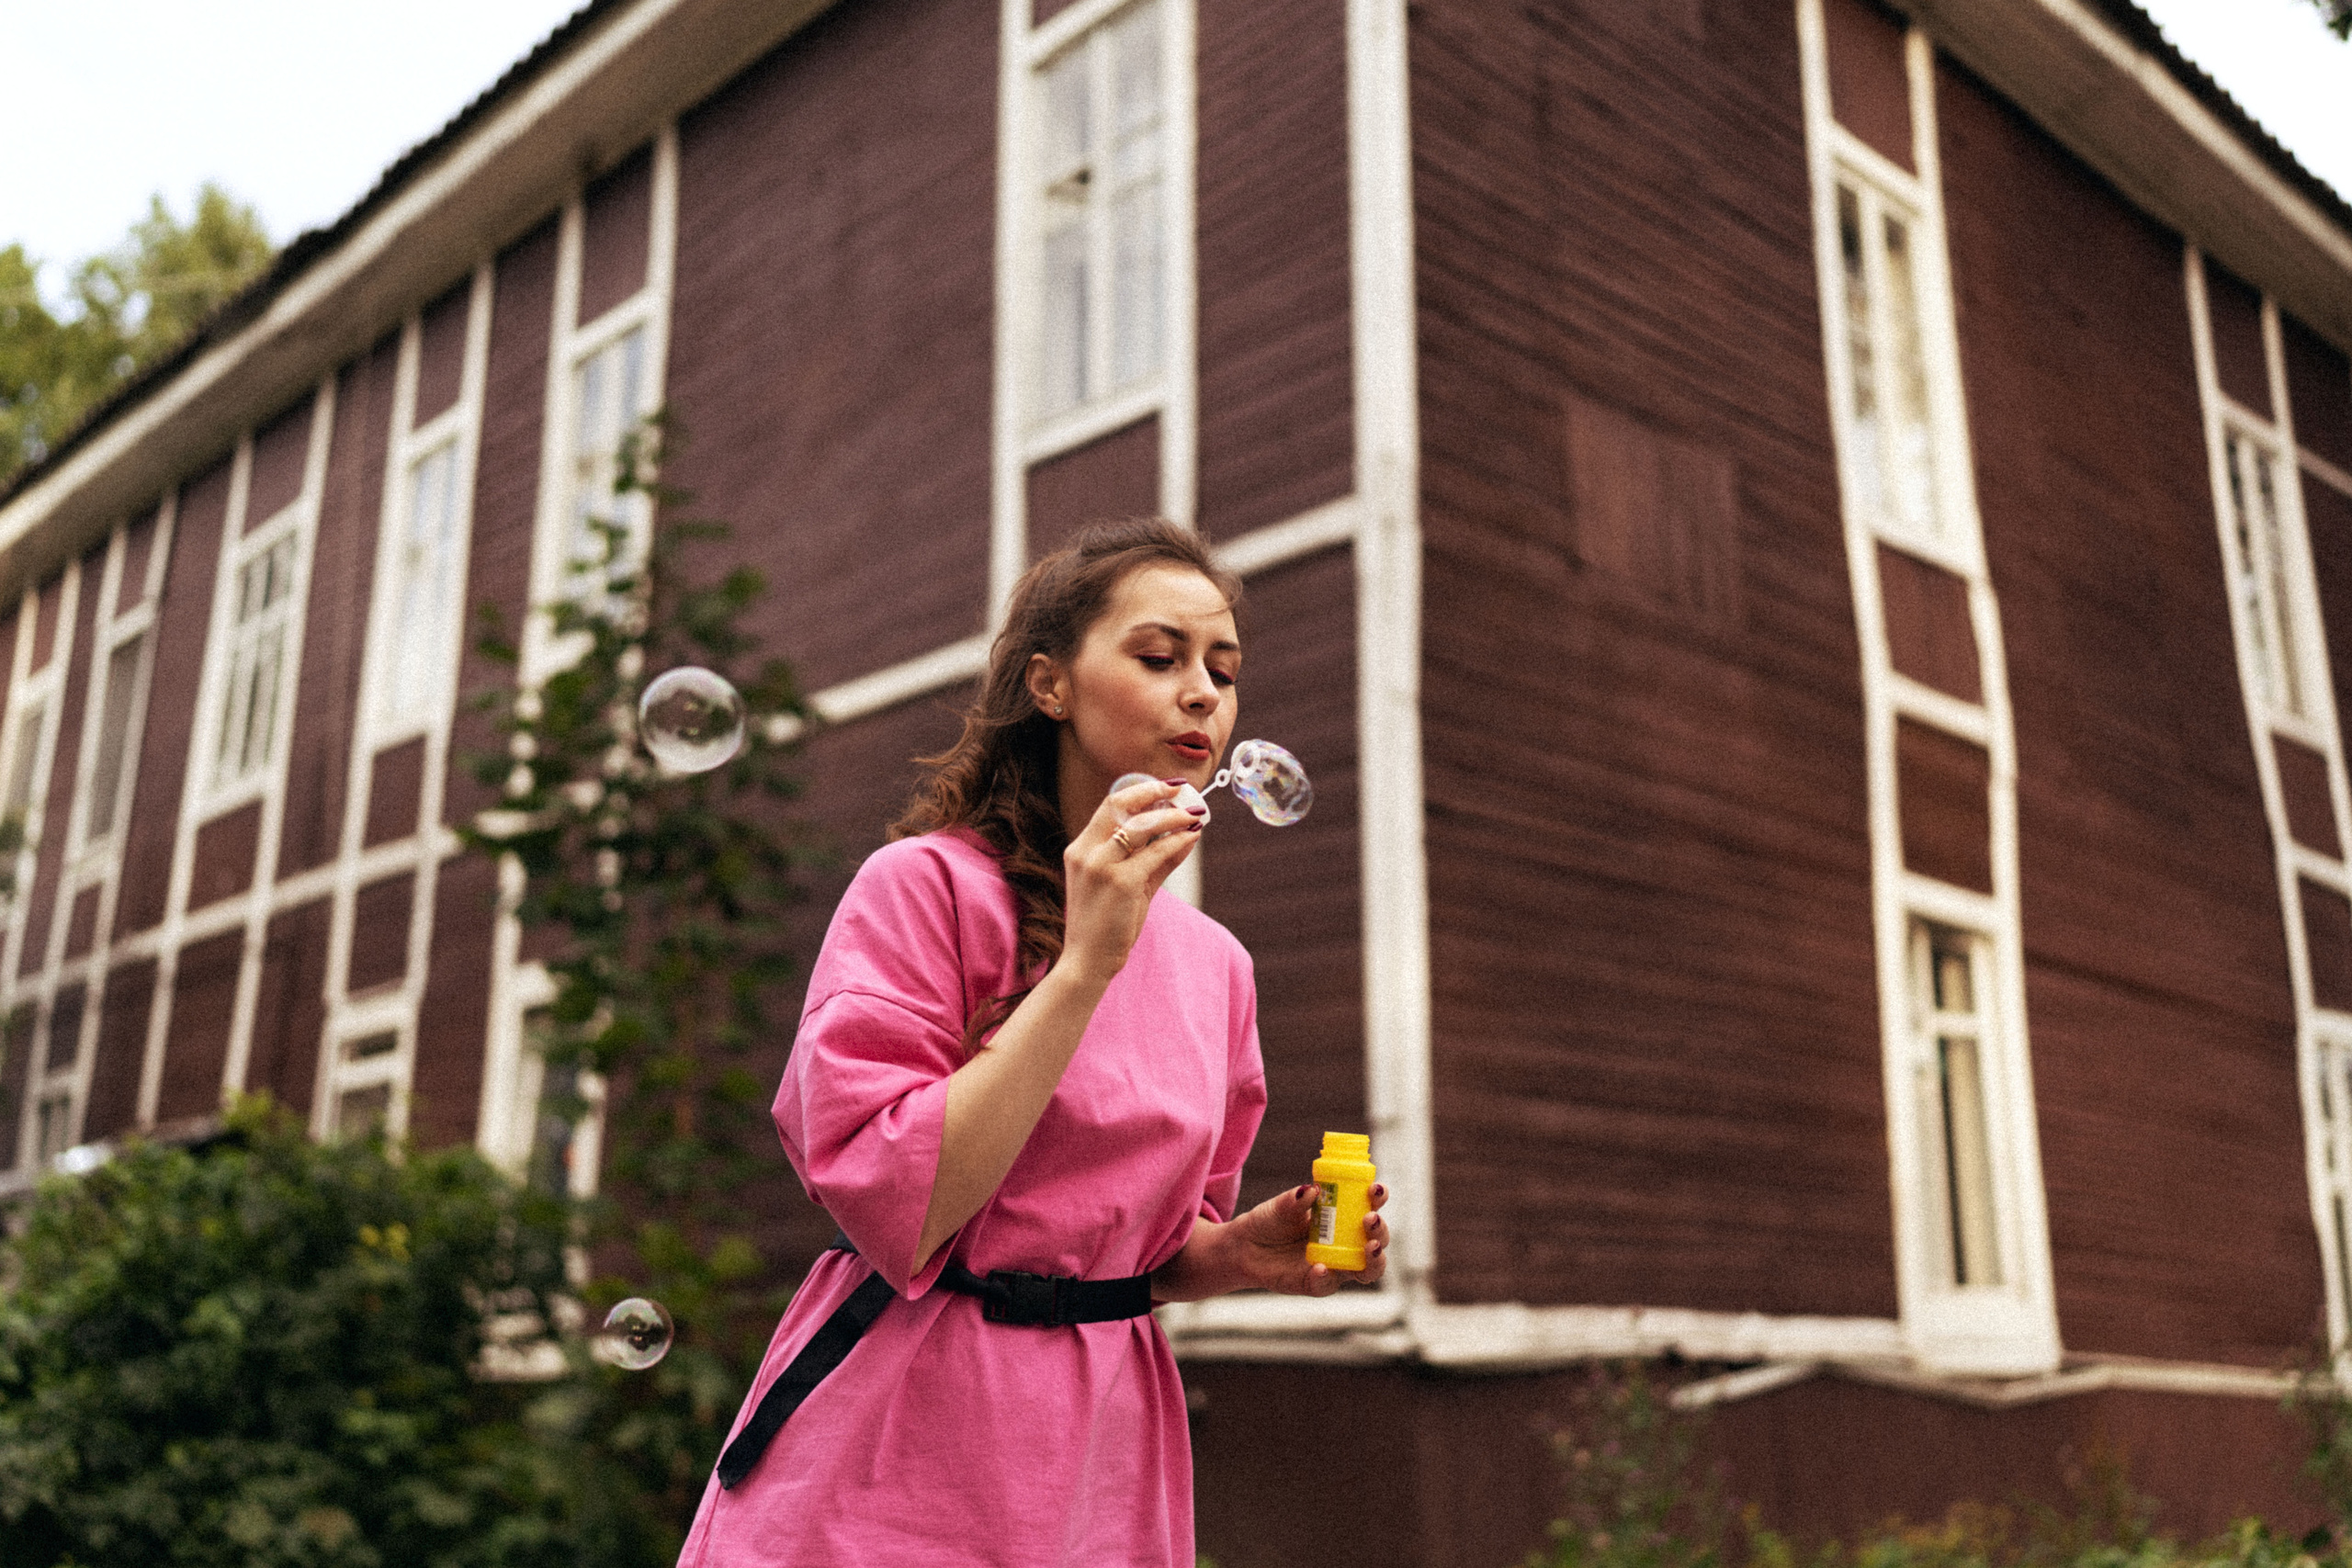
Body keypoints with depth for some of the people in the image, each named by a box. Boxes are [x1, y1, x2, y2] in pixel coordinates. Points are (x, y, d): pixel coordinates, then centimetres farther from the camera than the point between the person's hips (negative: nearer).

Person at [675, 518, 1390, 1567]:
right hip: (898, 1457, -5)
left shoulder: (1213, 967, 5)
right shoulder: (928, 884, -12)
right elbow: (893, 1209, -22)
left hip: (1100, 1457, 5)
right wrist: (1083, 964, -24)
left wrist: (1248, 1253, -5)